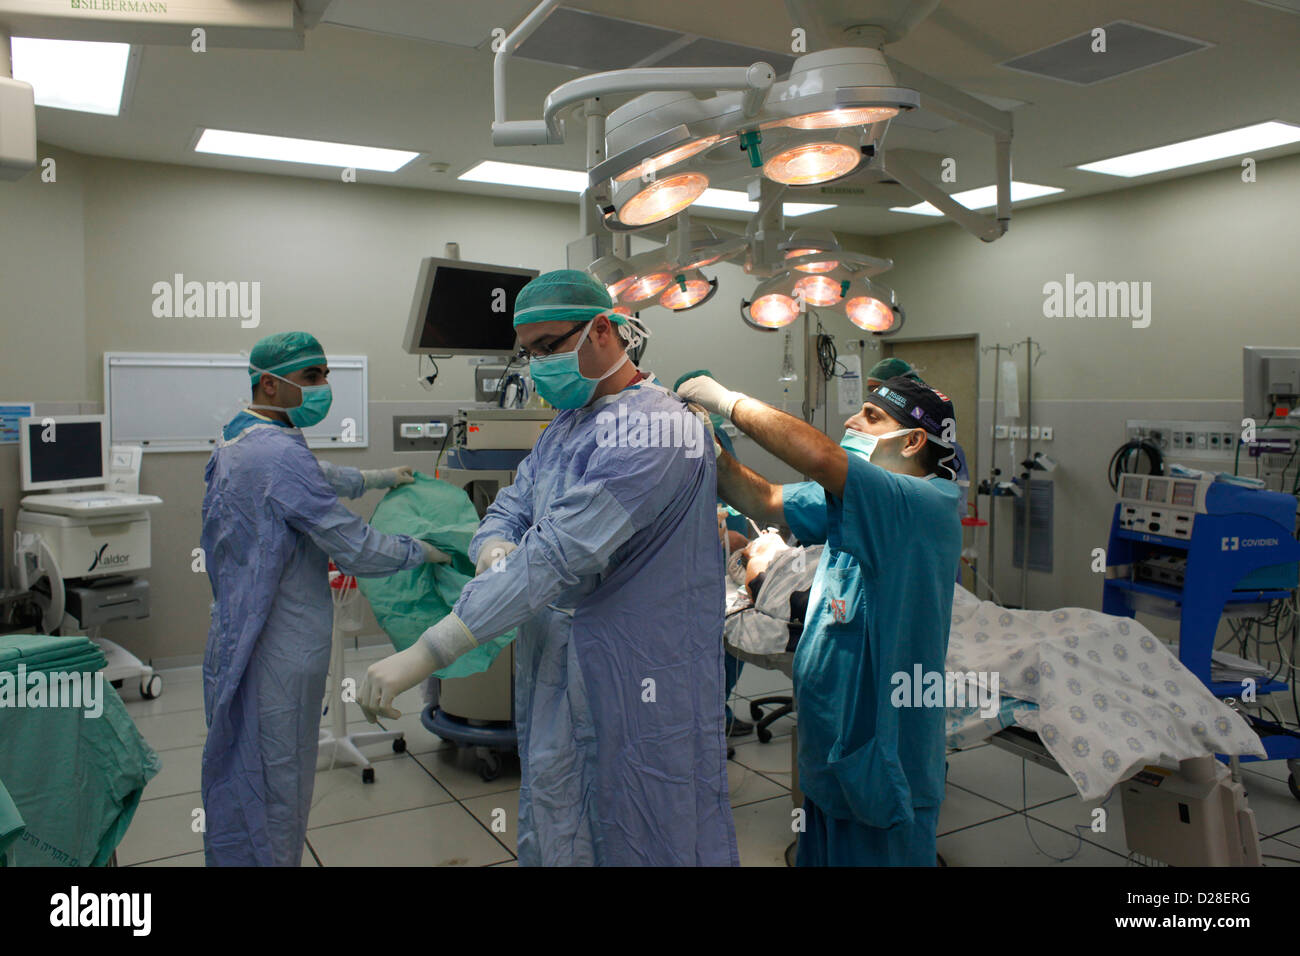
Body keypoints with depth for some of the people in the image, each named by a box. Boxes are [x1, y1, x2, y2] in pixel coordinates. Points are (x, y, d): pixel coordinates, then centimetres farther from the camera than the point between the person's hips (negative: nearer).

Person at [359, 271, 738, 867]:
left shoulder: (653, 428, -20)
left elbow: (560, 555, -27)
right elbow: (508, 509, 12)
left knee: (636, 842, 8)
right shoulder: (563, 426, 12)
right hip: (552, 682, 8)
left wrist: (425, 653, -26)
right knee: (551, 836, 20)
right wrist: (493, 550, -16)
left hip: (634, 695, -8)